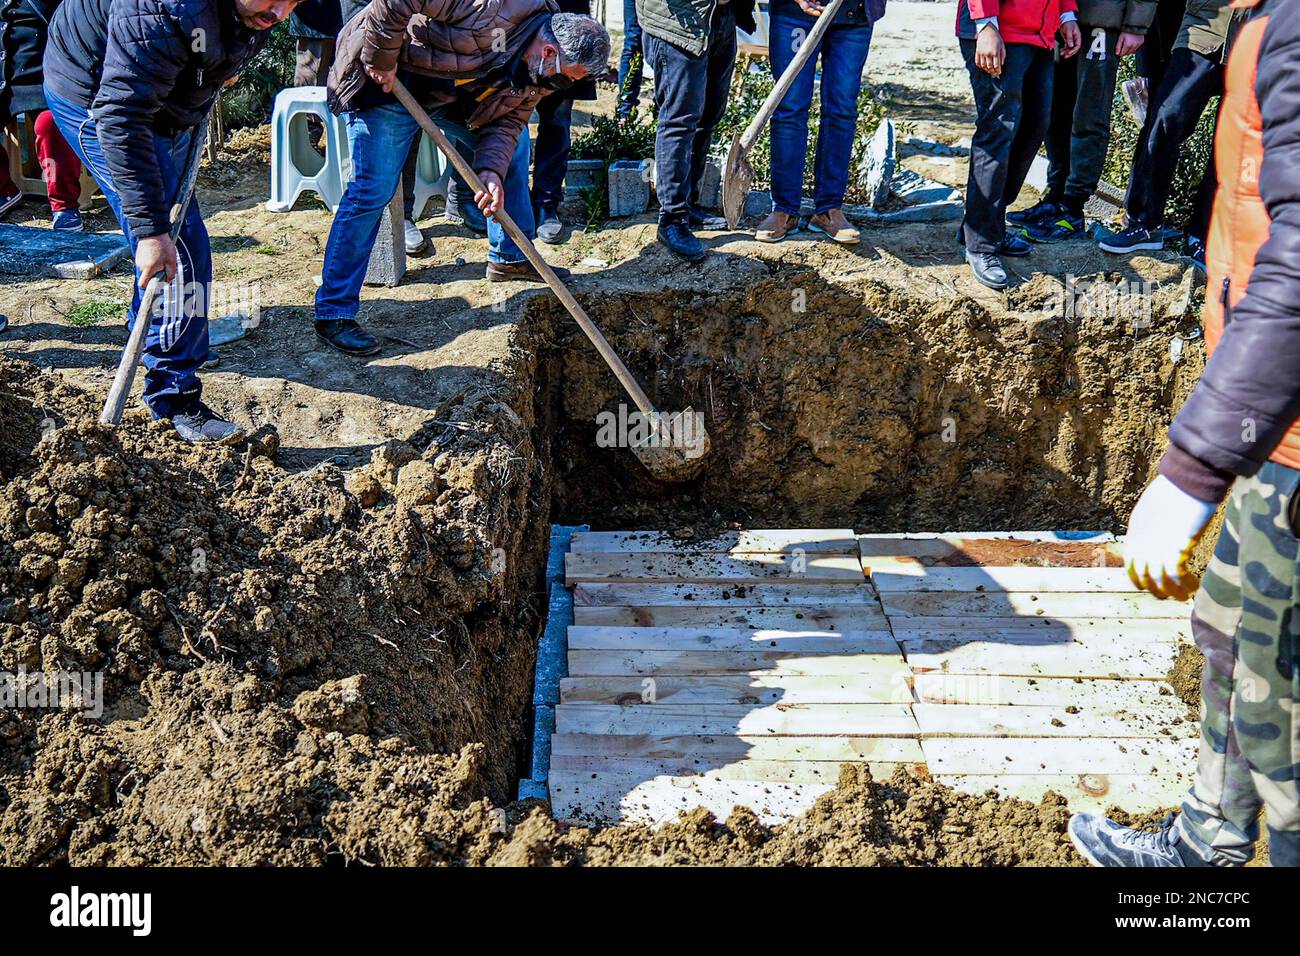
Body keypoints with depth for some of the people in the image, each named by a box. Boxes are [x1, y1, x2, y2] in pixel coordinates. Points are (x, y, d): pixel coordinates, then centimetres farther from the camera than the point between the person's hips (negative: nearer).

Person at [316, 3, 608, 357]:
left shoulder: (540, 71, -6)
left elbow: (508, 121, -5)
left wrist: (491, 169, -23)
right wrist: (380, 60, -27)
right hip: (387, 78, -8)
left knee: (514, 143, 11)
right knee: (372, 191, -13)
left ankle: (510, 258, 26)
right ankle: (334, 313, -6)